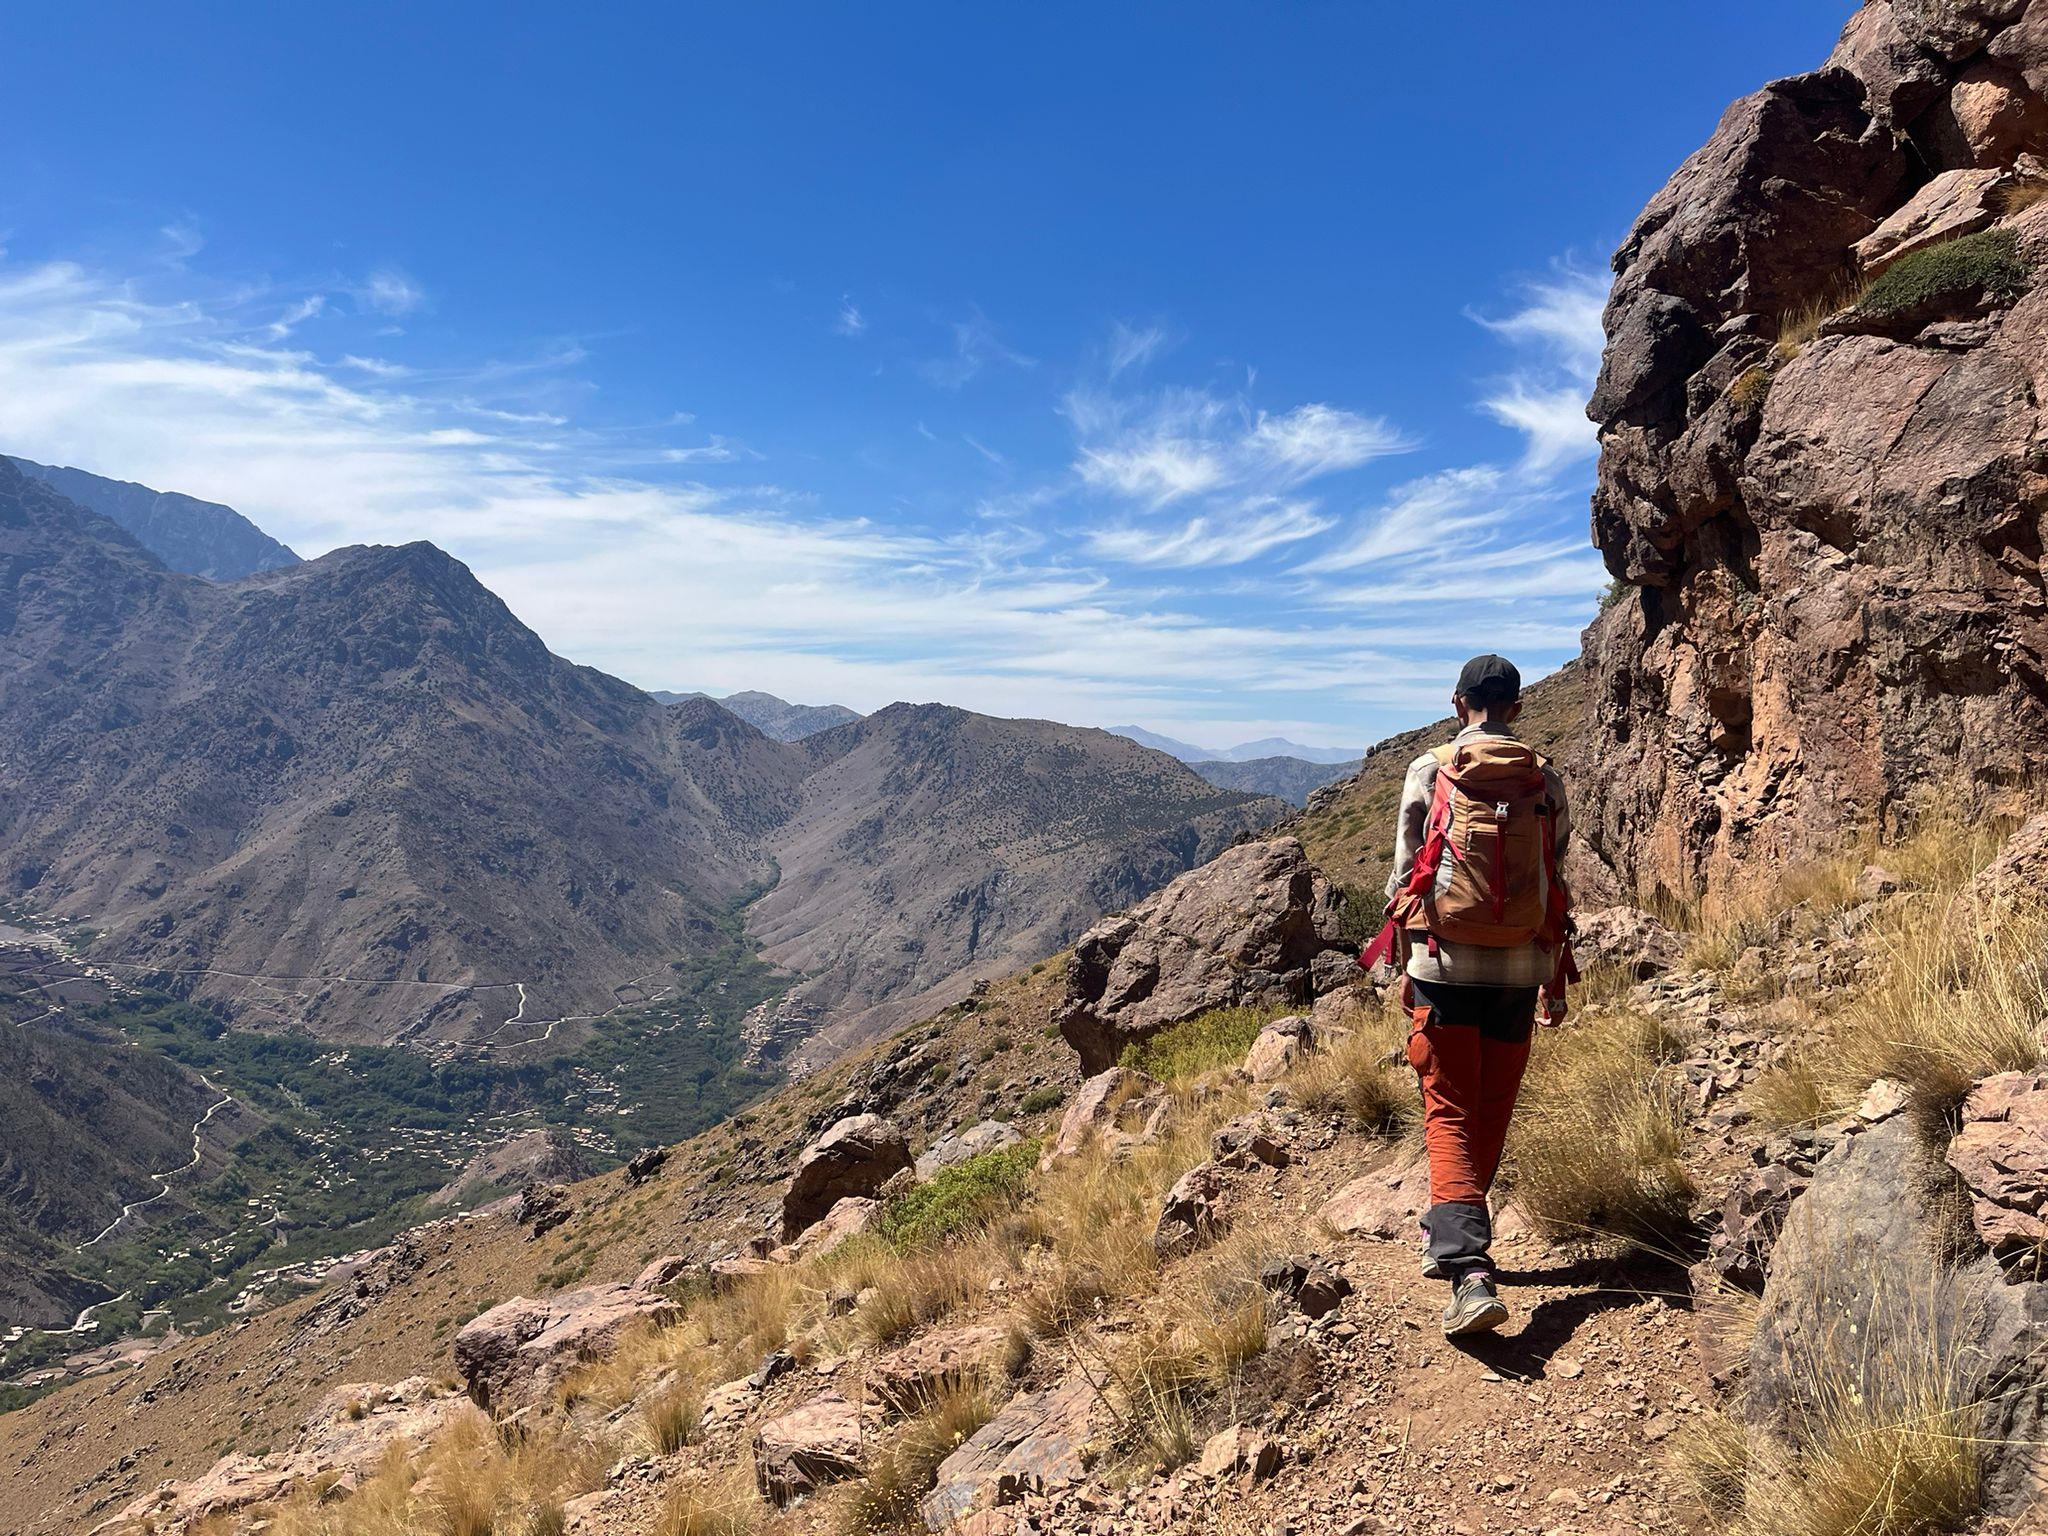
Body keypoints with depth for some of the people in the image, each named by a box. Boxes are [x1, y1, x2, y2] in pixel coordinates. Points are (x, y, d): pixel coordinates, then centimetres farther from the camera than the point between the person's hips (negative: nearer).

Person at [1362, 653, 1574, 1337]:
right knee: (1492, 1110, 17)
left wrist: (1403, 964, 8)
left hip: (1445, 963, -3)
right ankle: (1451, 1236, 32)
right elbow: (1557, 881, 7)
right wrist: (1554, 979, 15)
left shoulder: (1429, 772, -1)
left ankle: (1469, 1270, -15)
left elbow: (1405, 872, -2)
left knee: (1450, 1112, -1)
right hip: (1519, 968, 3)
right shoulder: (1546, 781, 5)